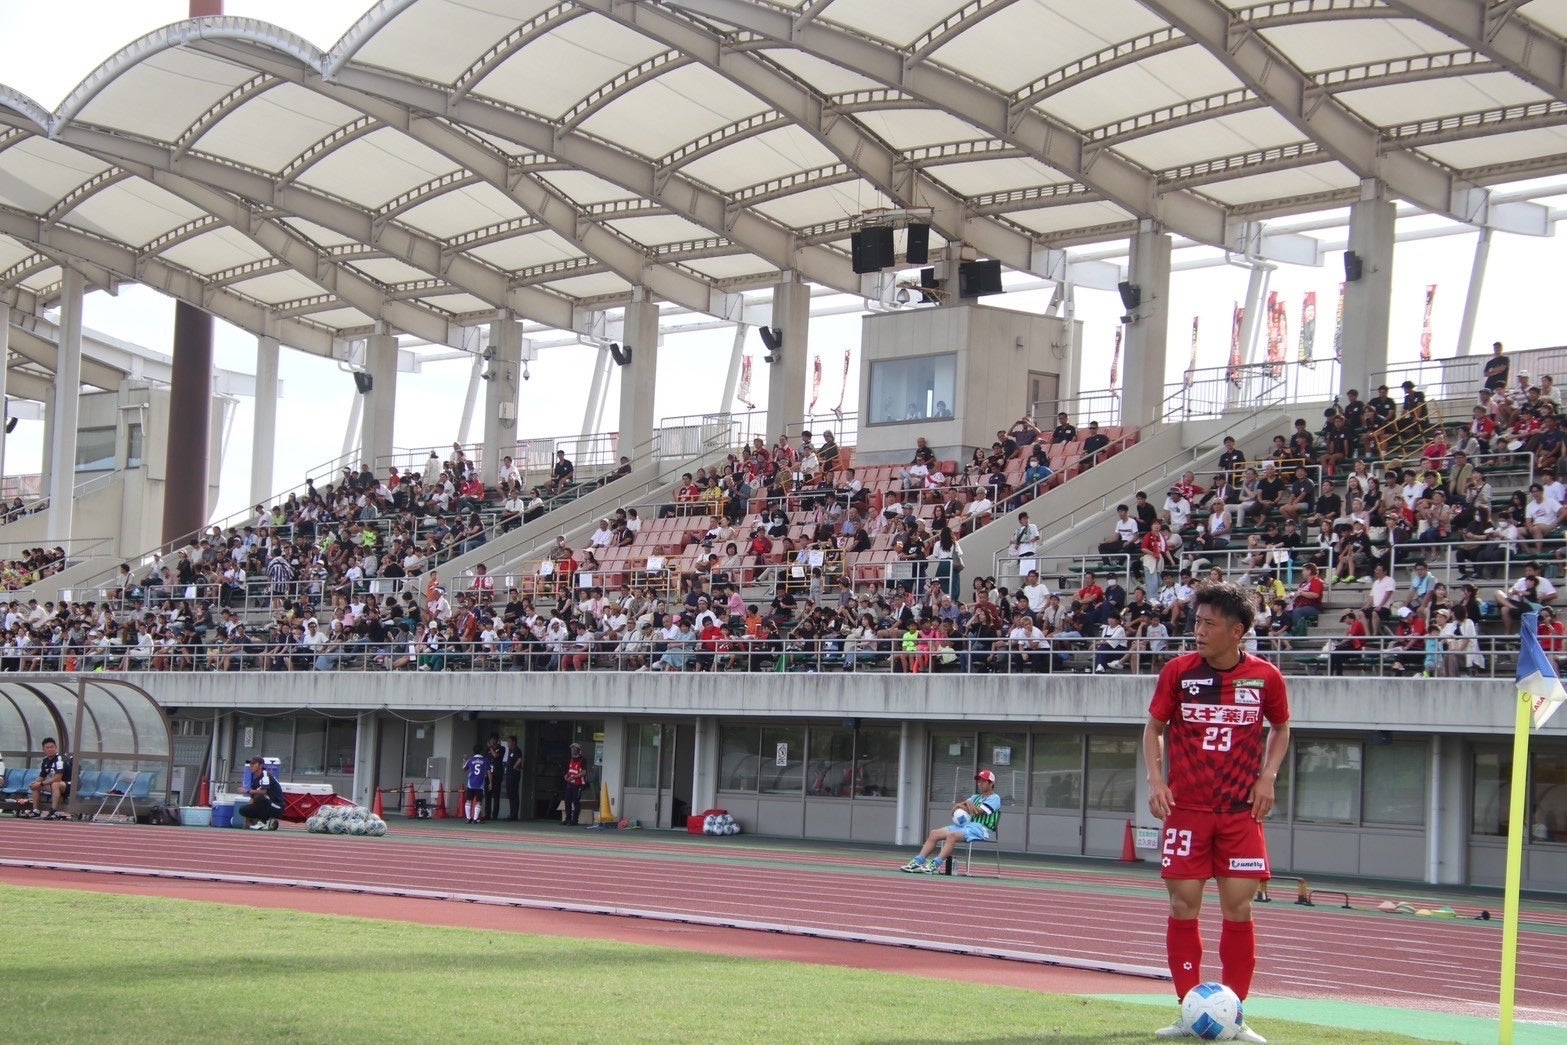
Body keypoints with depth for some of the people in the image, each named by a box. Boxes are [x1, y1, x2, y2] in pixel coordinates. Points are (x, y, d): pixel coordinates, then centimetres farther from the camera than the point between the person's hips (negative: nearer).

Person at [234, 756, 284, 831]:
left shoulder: (266, 775, -14)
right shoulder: (256, 779, 11)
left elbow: (263, 791, -31)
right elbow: (253, 798, 12)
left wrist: (248, 791, -25)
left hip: (276, 808, -9)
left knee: (259, 798, -34)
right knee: (242, 810, 2)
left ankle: (263, 822, -15)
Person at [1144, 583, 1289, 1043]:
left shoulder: (1265, 677, -1)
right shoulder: (1179, 671, -2)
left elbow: (1280, 729, 15)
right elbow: (1154, 727, 9)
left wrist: (1267, 776, 1)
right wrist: (1155, 779, -5)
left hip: (1241, 811, 0)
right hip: (1186, 808, 0)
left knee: (1238, 908, -2)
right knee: (1183, 905, -1)